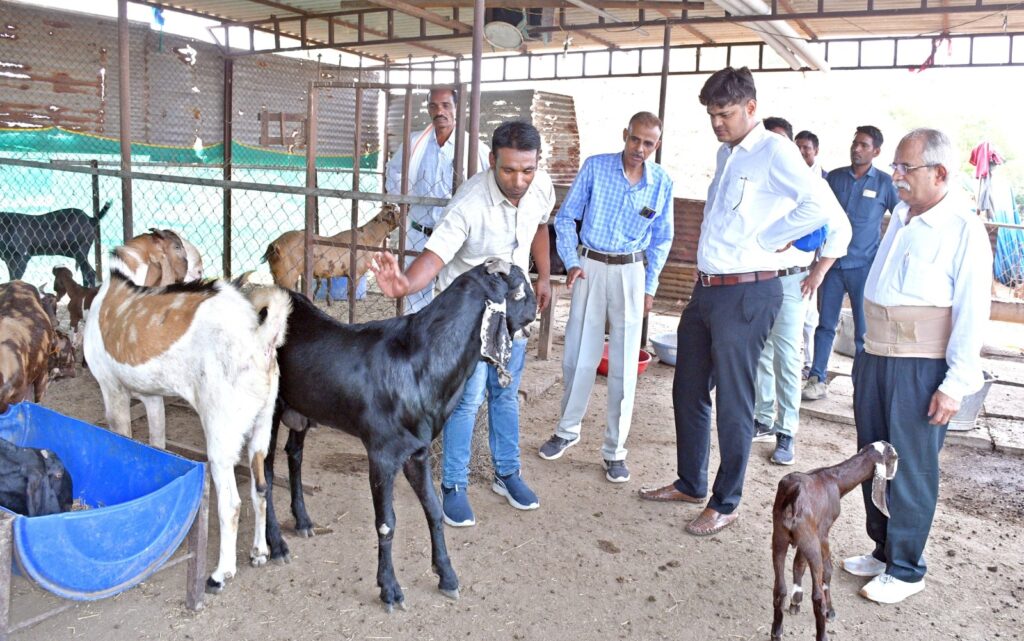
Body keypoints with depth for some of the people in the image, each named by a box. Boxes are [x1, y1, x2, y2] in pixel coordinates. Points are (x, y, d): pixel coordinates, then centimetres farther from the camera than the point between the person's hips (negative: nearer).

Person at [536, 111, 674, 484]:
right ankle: (568, 430, 27)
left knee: (624, 364, 2)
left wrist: (649, 287, 6)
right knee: (578, 355, 7)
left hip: (630, 273, 0)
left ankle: (615, 449, 13)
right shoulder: (595, 167, -5)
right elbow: (566, 217, 1)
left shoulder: (662, 183, -1)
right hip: (590, 267, 0)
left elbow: (661, 239, 9)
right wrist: (571, 263, -10)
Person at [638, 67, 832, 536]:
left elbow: (816, 208, -26)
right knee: (688, 391, 16)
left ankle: (726, 503, 18)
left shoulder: (774, 151, -12)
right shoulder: (726, 153, 15)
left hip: (746, 293, -9)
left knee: (732, 402, 2)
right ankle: (690, 483, 33)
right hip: (706, 288, 9)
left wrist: (762, 241, -16)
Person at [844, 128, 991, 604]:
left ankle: (906, 570, 18)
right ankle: (883, 551, 31)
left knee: (910, 469, 2)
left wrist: (955, 385, -16)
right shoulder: (900, 215, 11)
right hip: (875, 357, 8)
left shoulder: (963, 229, -12)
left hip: (920, 368, -8)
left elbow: (972, 313, -14)